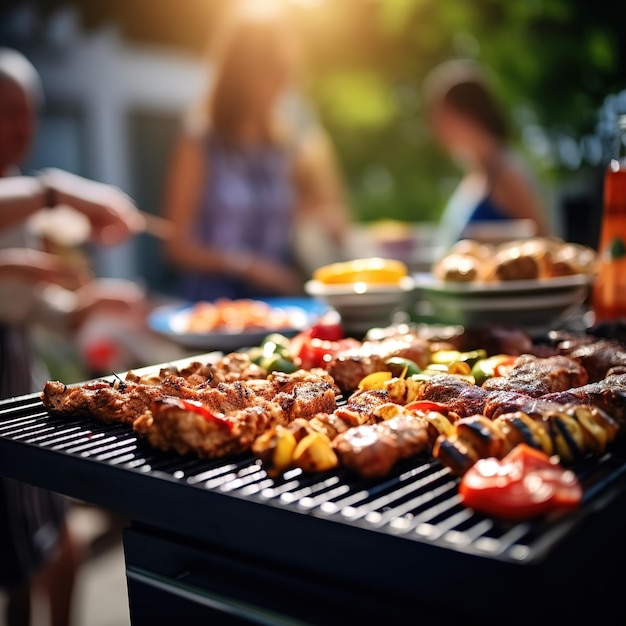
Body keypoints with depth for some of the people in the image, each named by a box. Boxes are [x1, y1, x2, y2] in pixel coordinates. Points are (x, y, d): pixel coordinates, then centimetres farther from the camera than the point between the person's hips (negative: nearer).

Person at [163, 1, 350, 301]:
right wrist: (246, 265, -14)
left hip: (281, 298, 4)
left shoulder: (293, 143, 8)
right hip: (216, 297, -3)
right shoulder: (200, 141, -4)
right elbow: (177, 244, -4)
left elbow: (334, 232, 9)